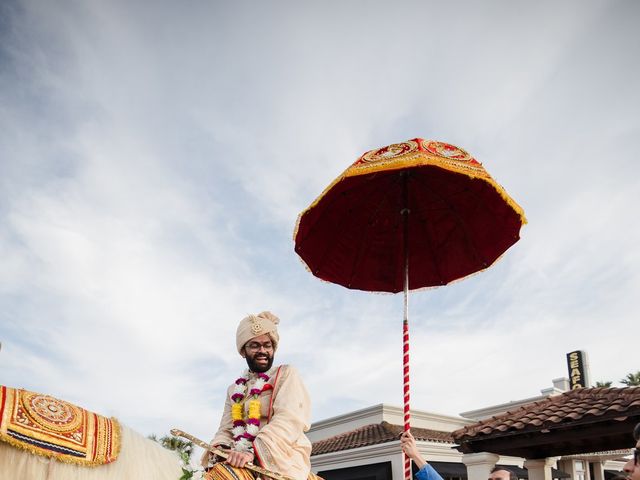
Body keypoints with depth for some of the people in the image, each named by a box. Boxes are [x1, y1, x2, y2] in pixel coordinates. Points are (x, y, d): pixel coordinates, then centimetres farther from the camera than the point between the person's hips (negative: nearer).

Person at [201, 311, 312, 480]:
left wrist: (252, 450, -22)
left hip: (280, 461, -5)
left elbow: (288, 420, -10)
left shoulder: (286, 374, 6)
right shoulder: (234, 390, 23)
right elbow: (226, 430, 13)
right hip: (242, 464, 5)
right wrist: (220, 448, -11)